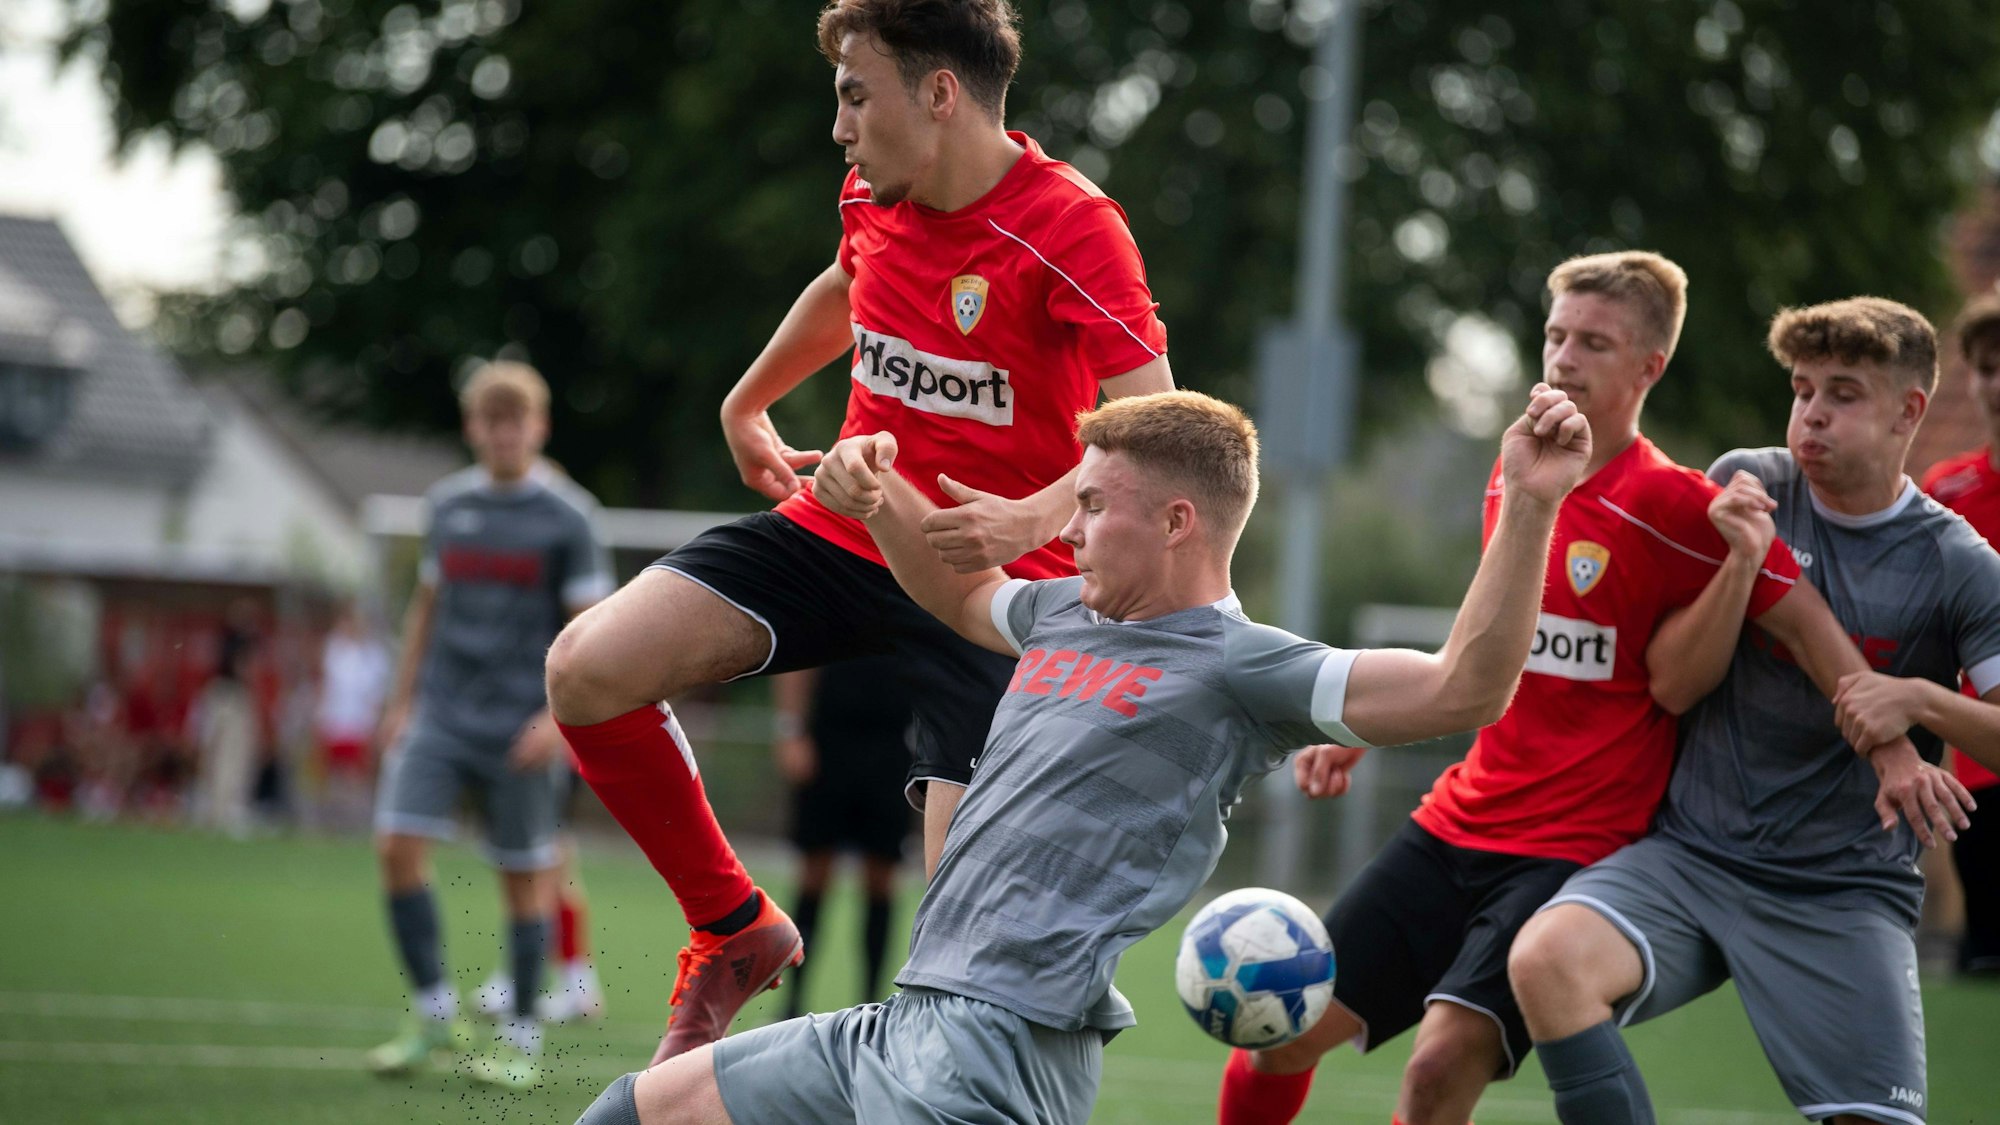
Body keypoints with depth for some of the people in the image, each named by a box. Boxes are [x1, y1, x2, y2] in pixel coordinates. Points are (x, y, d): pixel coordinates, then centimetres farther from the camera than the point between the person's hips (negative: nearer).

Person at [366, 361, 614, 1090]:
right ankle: (434, 1013, 2)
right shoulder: (449, 503, 8)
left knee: (524, 878, 2)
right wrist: (403, 698, 15)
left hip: (521, 726, -4)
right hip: (440, 712, 4)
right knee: (398, 845, -10)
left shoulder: (567, 516, -5)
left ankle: (522, 1041, 13)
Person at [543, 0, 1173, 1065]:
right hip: (838, 527, 6)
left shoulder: (1072, 232, -19)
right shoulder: (875, 201, 3)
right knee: (588, 669, -12)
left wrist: (1029, 520, -40)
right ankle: (735, 927, 5)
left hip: (988, 580, -6)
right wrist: (745, 408, 39)